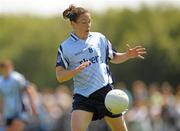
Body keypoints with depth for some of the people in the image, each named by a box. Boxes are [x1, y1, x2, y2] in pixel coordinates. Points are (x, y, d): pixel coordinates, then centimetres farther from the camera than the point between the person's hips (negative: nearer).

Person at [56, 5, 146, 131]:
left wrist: (128, 55, -1)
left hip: (105, 91, 2)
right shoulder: (65, 47, 0)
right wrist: (76, 70, -21)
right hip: (82, 96, -2)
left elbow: (114, 58, 19)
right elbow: (60, 76, -3)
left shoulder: (99, 38, 6)